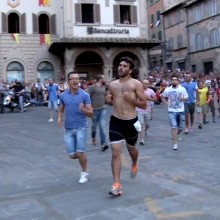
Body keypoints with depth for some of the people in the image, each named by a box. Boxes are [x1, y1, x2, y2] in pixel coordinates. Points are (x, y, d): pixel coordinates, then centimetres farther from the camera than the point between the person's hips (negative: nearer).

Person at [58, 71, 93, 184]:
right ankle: (82, 155, 37)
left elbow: (91, 113, -6)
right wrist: (59, 118, -3)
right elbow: (61, 110, 17)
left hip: (81, 127, -3)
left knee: (79, 153, -8)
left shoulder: (85, 95, -6)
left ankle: (84, 173, 17)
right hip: (68, 128, 3)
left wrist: (83, 109, -27)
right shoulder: (63, 95, 3)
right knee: (72, 155, 2)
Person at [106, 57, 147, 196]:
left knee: (131, 148, 20)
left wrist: (131, 99, -22)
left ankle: (135, 163, 56)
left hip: (131, 122, -2)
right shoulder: (112, 84, 5)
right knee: (115, 153, -6)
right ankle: (117, 185, -3)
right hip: (115, 121, 2)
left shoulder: (136, 84, -8)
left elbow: (144, 105, -8)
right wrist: (108, 100, -3)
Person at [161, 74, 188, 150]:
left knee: (180, 128, 12)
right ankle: (175, 144, -7)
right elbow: (162, 97, 14)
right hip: (171, 111, -1)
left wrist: (183, 98, -18)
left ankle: (175, 136, 44)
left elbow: (186, 98, 4)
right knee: (174, 127, -12)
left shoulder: (182, 89, -3)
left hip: (180, 111, 1)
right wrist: (166, 102, 0)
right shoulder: (167, 89, -2)